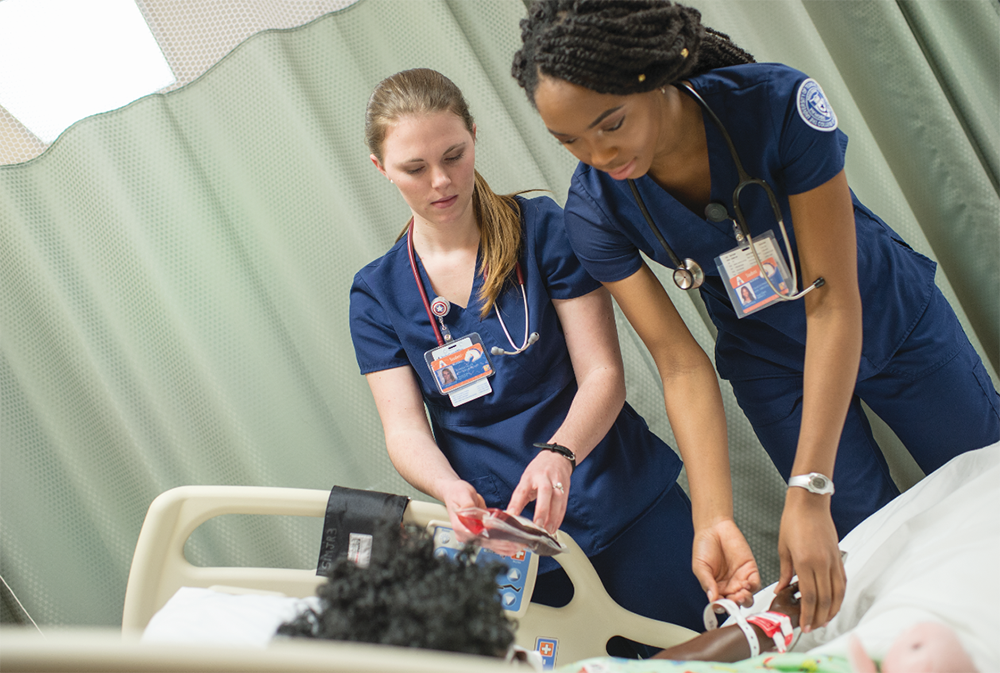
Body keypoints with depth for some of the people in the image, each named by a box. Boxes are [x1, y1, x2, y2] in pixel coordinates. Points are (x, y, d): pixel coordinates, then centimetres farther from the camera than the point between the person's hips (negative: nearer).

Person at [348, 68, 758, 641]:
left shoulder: (545, 230, -2)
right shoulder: (377, 294, 4)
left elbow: (603, 376, -7)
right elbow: (404, 429, -3)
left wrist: (557, 455, -27)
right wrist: (451, 489, -26)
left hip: (628, 510, -1)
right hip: (505, 539, 1)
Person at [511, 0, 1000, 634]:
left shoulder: (781, 106, -36)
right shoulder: (595, 209, -26)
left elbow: (833, 302, -34)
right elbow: (680, 363, -22)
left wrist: (808, 491, -38)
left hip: (889, 317, -1)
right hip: (773, 364, 1)